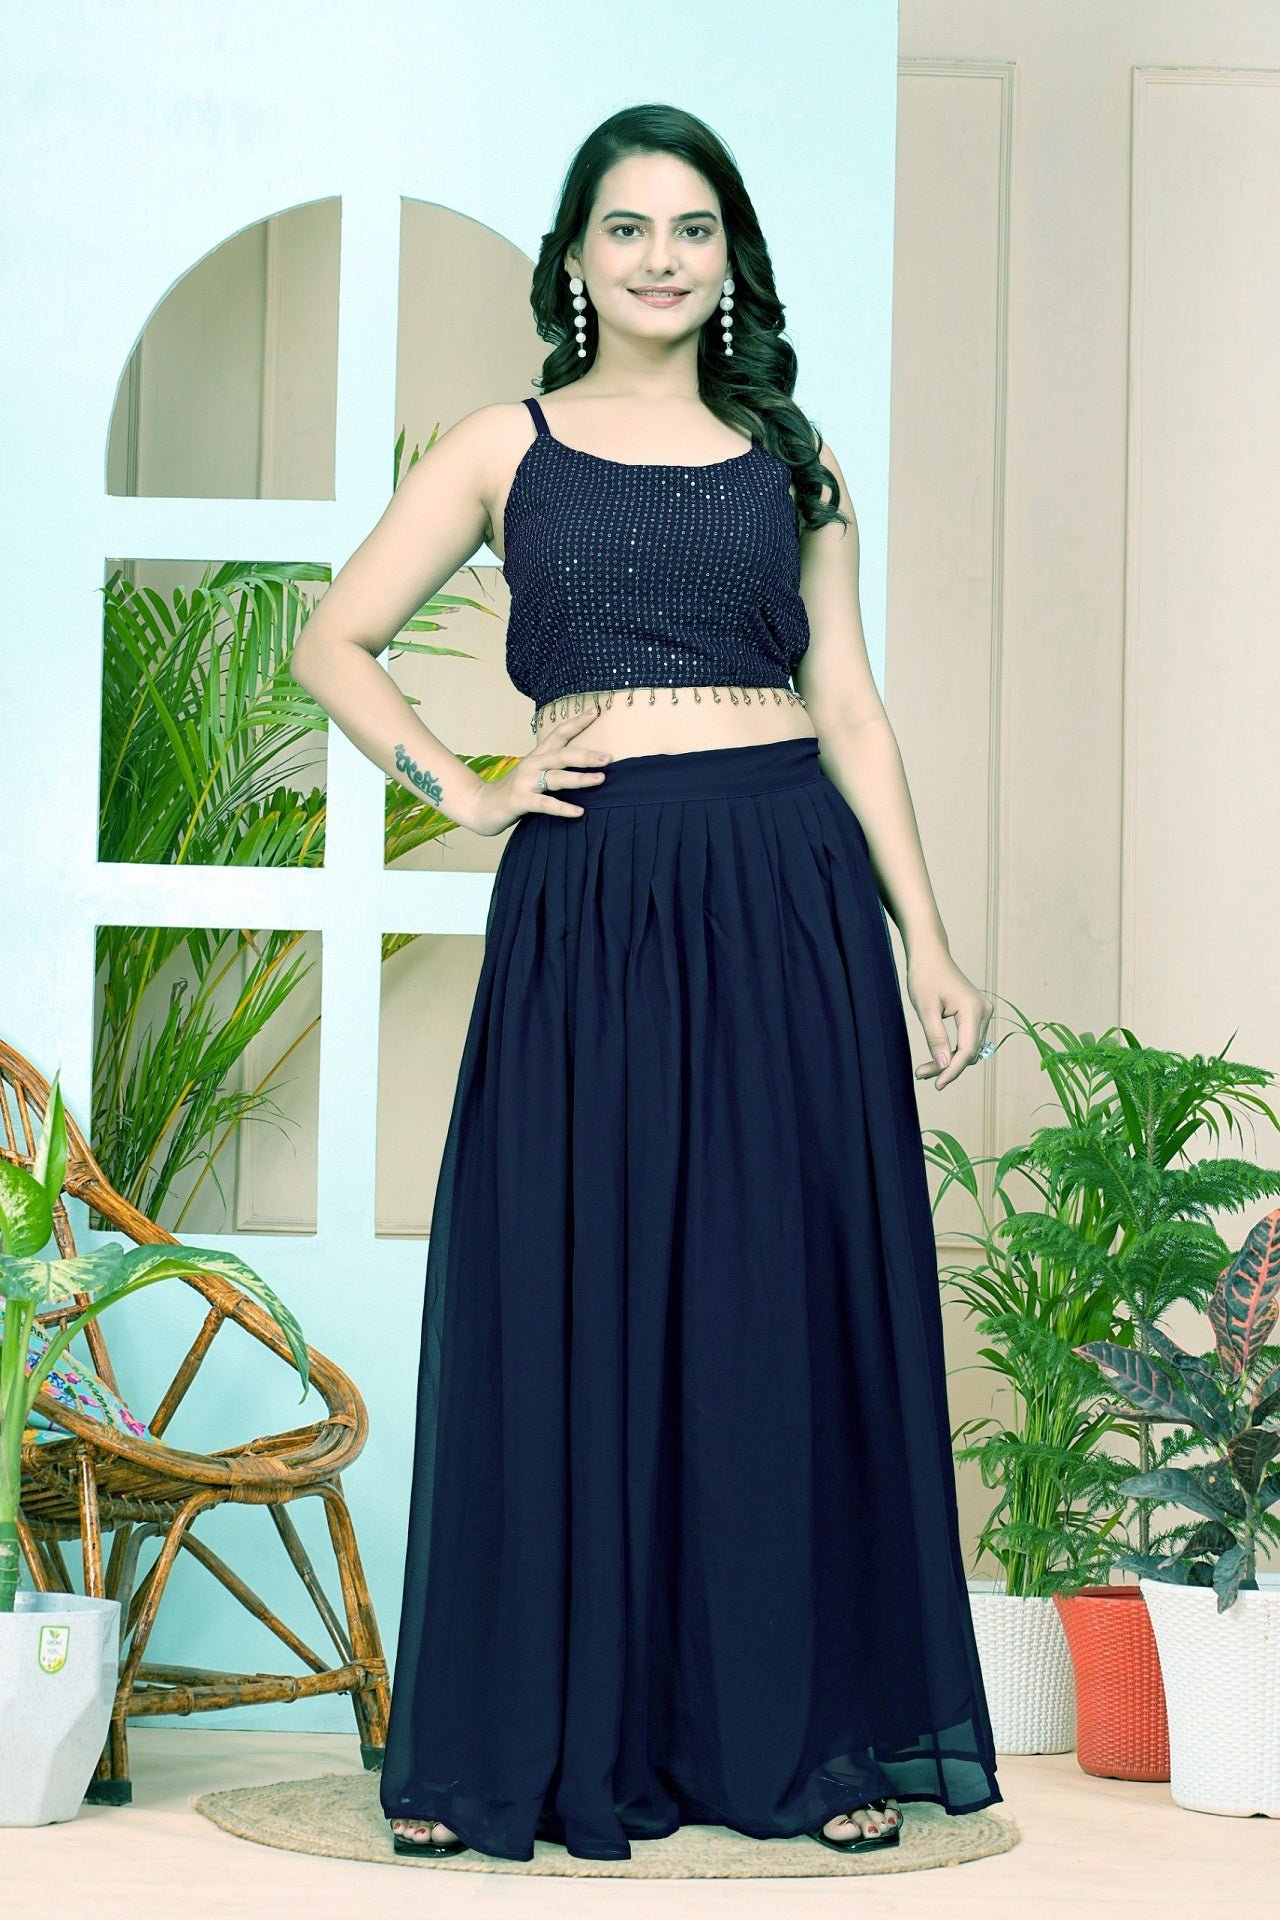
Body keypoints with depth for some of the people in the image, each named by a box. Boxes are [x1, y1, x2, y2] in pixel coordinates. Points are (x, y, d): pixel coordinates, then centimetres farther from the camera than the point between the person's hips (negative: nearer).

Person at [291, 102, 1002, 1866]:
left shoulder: (789, 456, 12)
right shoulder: (504, 448, 8)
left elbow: (848, 705, 10)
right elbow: (335, 644, 10)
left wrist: (928, 940, 4)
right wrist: (467, 795, -2)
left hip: (788, 895, 1)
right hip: (588, 907, -1)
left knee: (796, 1304, 3)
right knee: (572, 1309, 1)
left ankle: (815, 1727, 14)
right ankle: (531, 1737, 12)